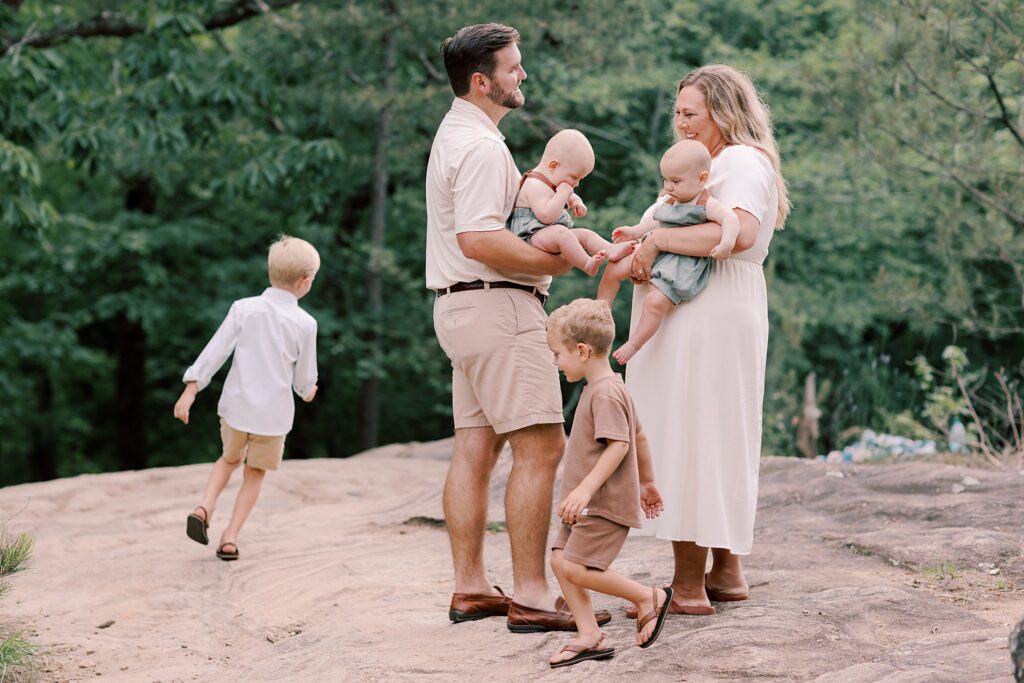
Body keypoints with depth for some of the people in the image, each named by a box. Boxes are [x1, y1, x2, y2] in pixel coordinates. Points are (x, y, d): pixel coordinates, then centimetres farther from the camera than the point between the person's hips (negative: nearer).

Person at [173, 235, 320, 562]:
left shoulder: (244, 308, -6)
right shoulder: (305, 323, -9)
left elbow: (216, 351, -7)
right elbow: (304, 377, 0)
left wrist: (190, 391, -3)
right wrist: (307, 390, 24)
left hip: (236, 406, 2)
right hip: (273, 413, -2)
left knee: (230, 459, 26)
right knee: (254, 474, 17)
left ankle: (205, 507, 4)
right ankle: (230, 537, 10)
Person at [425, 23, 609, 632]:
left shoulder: (459, 135, 19)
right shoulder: (481, 146, -16)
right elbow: (478, 239, -26)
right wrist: (552, 262, -17)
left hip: (462, 308, 11)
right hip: (497, 308, -11)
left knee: (475, 449, 10)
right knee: (540, 446, -11)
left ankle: (470, 587, 12)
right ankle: (531, 596, -12)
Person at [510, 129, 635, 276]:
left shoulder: (547, 184, 17)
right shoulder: (534, 186, -17)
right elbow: (546, 216, -30)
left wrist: (576, 202, 20)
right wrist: (563, 193, -22)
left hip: (551, 238, 11)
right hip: (533, 235, -11)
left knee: (585, 234, 1)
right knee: (560, 233, -37)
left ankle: (611, 250, -20)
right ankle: (586, 264, -37)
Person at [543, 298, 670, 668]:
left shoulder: (605, 393, -17)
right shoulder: (611, 387, 16)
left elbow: (619, 444, -26)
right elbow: (639, 437, 23)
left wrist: (586, 489, -31)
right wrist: (647, 482, 32)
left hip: (605, 504, -11)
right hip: (590, 506, 11)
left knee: (578, 568, -14)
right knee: (560, 560, 4)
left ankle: (649, 598, 0)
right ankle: (590, 637, 4)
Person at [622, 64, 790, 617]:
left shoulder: (742, 162, -11)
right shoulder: (716, 163, 23)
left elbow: (739, 233, -29)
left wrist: (657, 239, -24)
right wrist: (640, 246, 2)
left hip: (712, 317, -11)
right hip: (694, 320, 11)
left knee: (687, 441, -9)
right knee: (711, 445, 14)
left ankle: (688, 584, -6)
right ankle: (726, 572, 20)